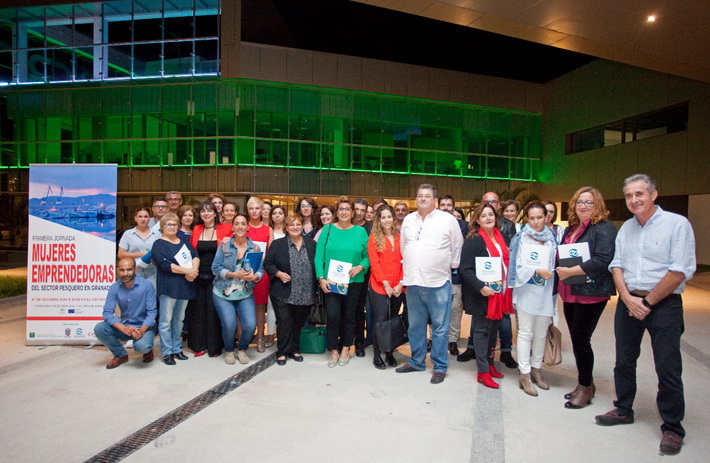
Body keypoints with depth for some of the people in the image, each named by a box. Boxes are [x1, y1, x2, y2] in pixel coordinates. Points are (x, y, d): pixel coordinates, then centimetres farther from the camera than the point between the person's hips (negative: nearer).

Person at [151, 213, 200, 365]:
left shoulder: (184, 241, 17)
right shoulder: (159, 244, -2)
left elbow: (195, 256, 6)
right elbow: (165, 264, -14)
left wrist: (193, 270, -14)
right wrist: (187, 271, -16)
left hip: (185, 286, 6)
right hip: (168, 287, -5)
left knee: (179, 319, 13)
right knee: (166, 321, -2)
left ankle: (176, 349, 22)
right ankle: (167, 352, 7)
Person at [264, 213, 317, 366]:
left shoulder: (311, 244, 7)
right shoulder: (277, 244, 1)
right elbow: (267, 264, 2)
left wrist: (315, 289, 1)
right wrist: (279, 273, -15)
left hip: (305, 294, 3)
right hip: (283, 294, -2)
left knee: (299, 323, 12)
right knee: (285, 322, -4)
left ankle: (294, 349, 29)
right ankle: (282, 352, 13)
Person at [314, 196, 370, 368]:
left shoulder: (360, 231, 4)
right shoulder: (328, 229, 2)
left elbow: (368, 256, 4)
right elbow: (319, 256, -1)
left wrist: (360, 267, -15)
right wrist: (321, 278, -10)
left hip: (353, 282, 1)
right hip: (330, 282, -1)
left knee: (349, 316, 10)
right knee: (333, 316, -4)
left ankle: (345, 349, 28)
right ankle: (334, 350, 15)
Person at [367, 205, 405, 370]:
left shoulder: (399, 237, 8)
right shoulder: (374, 238, 0)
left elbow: (404, 261, 5)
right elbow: (374, 263, -5)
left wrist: (401, 283, -5)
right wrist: (386, 284, -11)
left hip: (398, 288, 3)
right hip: (379, 287, -3)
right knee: (380, 321, -1)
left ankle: (389, 353, 25)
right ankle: (376, 355, 13)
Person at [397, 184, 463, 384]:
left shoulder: (448, 219, -4)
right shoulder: (408, 220, 9)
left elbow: (457, 247, 3)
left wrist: (452, 266, 8)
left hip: (438, 283, -4)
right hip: (413, 282, 4)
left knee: (440, 327, 4)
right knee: (415, 326, 15)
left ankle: (440, 367, 17)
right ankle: (416, 361, 30)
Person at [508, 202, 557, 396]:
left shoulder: (551, 238, 10)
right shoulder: (521, 238, -1)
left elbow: (556, 262, 13)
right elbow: (519, 265, -7)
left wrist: (552, 273, -5)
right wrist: (538, 271, -17)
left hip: (546, 291, 4)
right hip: (526, 290, -4)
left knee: (541, 333, 11)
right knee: (525, 333, 0)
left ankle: (536, 369, 25)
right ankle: (525, 375, 5)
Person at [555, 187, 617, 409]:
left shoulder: (604, 229, -9)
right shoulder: (570, 229, 15)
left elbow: (603, 261, -22)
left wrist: (570, 271, -21)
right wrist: (559, 269, 3)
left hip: (591, 293, -7)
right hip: (570, 293, 8)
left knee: (581, 339, -2)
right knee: (577, 339, 13)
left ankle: (585, 387, 17)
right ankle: (585, 383, 29)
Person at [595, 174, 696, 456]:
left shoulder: (677, 224, -8)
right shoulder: (626, 228, 9)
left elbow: (681, 271, -14)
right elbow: (616, 265, 8)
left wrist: (647, 302, -12)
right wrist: (627, 297, -8)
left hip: (663, 303, -5)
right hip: (628, 302, 5)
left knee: (668, 369, 1)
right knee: (624, 361, 13)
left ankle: (672, 428, 17)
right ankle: (624, 410, 30)